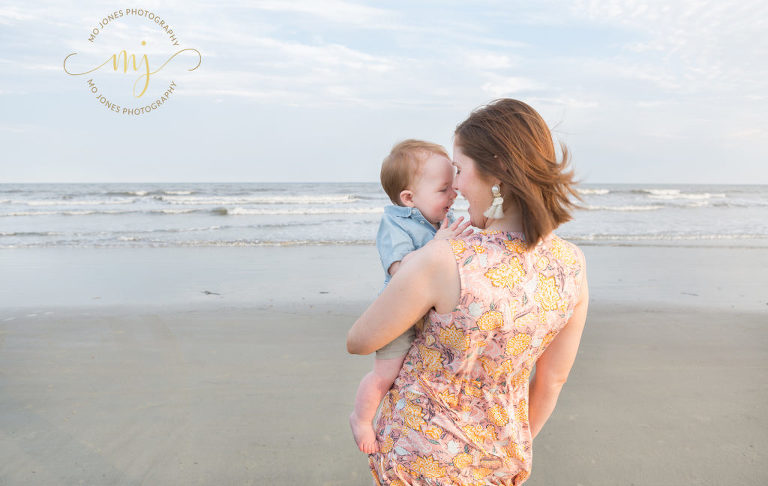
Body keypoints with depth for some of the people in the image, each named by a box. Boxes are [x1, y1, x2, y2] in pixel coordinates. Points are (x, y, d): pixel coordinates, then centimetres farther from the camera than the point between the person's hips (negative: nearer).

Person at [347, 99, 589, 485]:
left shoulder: (441, 262, -31)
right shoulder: (572, 265, -14)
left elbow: (357, 342, -15)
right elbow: (553, 378, 0)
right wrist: (515, 448, 17)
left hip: (421, 453, -4)